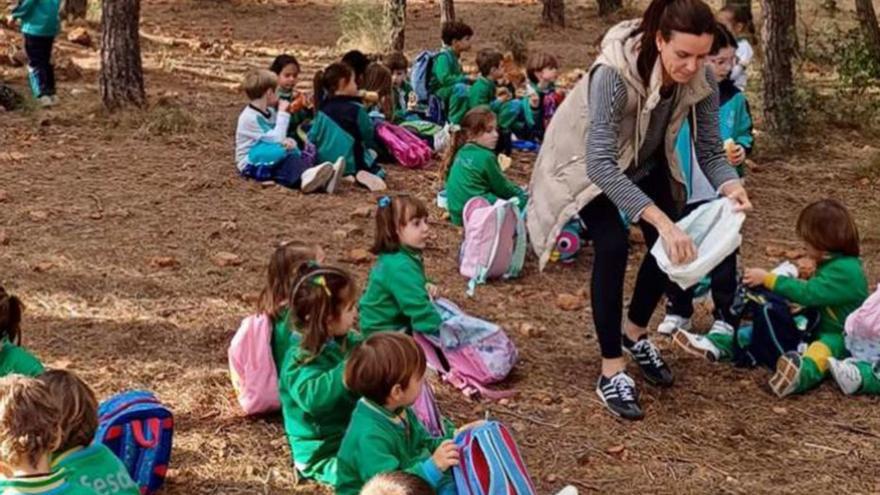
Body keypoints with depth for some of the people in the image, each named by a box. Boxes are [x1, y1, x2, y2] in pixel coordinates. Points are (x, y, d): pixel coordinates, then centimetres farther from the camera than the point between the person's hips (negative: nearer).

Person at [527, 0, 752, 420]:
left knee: (670, 246, -2)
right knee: (612, 246, -21)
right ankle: (611, 372, -10)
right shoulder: (614, 72, -41)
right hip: (586, 159, -5)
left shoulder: (702, 80, -25)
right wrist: (661, 220, -53)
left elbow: (710, 150, -16)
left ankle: (634, 333, 26)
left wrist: (729, 187, -39)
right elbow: (601, 164, -46)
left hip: (646, 158, 5)